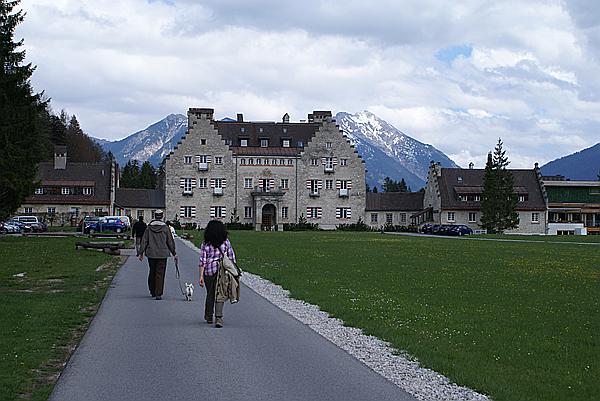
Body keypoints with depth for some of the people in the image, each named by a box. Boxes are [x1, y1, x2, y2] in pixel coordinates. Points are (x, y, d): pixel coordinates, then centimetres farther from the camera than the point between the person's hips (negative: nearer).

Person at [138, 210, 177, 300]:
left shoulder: (149, 227, 1)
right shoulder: (165, 228, -4)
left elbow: (144, 241, 0)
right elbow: (170, 242, 1)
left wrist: (141, 253, 5)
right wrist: (174, 254, 9)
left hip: (151, 254, 2)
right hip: (162, 254, -2)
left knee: (152, 272, 17)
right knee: (160, 274, -1)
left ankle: (152, 291, 28)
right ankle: (158, 294, -5)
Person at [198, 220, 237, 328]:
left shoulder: (205, 244, -3)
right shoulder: (226, 242, 0)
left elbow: (202, 261, -5)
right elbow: (232, 258, 3)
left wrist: (201, 276, -3)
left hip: (208, 271, 1)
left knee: (210, 294, 16)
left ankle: (208, 317, 29)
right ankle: (218, 317, -17)